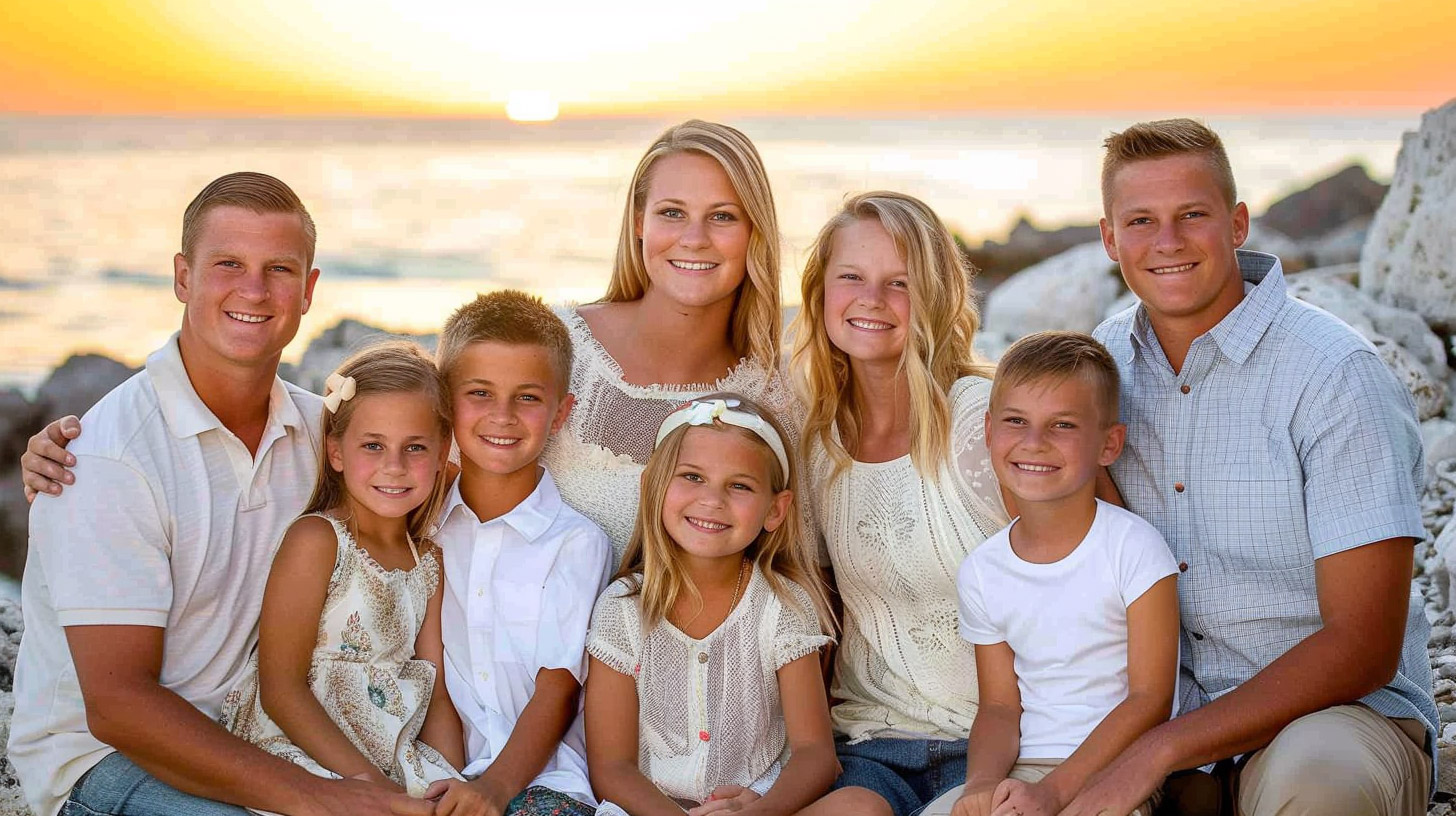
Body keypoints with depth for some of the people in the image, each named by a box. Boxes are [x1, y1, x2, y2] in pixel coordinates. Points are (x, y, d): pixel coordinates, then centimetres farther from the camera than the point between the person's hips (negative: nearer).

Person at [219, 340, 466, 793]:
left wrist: (454, 786, -8)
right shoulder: (315, 539, -9)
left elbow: (436, 695, 9)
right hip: (294, 752, -6)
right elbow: (280, 691, -13)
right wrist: (368, 781, -19)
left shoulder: (427, 561, 10)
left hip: (390, 759, 6)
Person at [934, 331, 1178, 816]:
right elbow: (1000, 705, 7)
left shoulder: (1133, 548, -8)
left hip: (1116, 771, -3)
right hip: (1020, 771, 3)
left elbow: (1150, 700, -10)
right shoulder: (981, 572, 4)